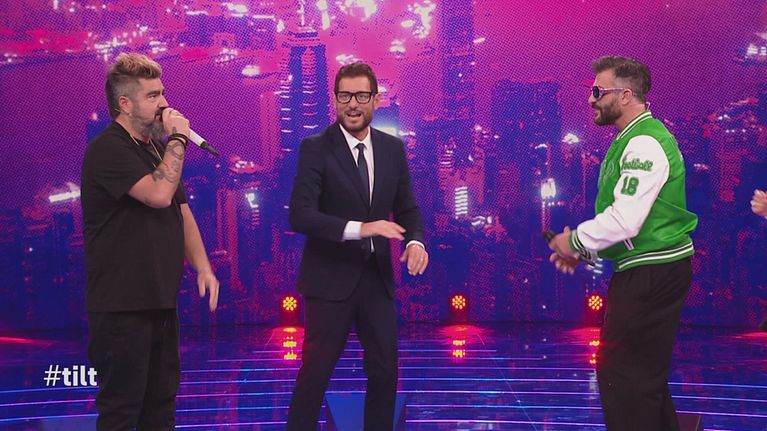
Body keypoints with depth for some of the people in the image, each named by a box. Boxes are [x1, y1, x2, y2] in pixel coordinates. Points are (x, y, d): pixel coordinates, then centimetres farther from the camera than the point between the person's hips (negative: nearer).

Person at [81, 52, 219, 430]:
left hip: (160, 300, 9)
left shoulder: (157, 148, 15)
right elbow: (159, 194, -26)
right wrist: (178, 140, -14)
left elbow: (182, 212, 17)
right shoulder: (108, 149, -14)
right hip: (121, 304, -9)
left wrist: (202, 267, 5)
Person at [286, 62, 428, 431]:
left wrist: (415, 240, -12)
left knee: (385, 372, 10)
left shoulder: (392, 148, 6)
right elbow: (299, 215, -18)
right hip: (330, 278, -5)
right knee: (315, 373, 2)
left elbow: (407, 209, 11)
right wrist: (359, 229, -29)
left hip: (377, 277, 5)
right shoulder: (315, 148, -9)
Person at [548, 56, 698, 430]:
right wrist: (584, 248, 10)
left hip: (652, 273, -10)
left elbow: (625, 219, -26)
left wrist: (575, 241, -11)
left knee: (622, 372, -6)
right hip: (644, 271, 10)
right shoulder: (631, 140, 14)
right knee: (646, 371, 18)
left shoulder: (645, 143, -18)